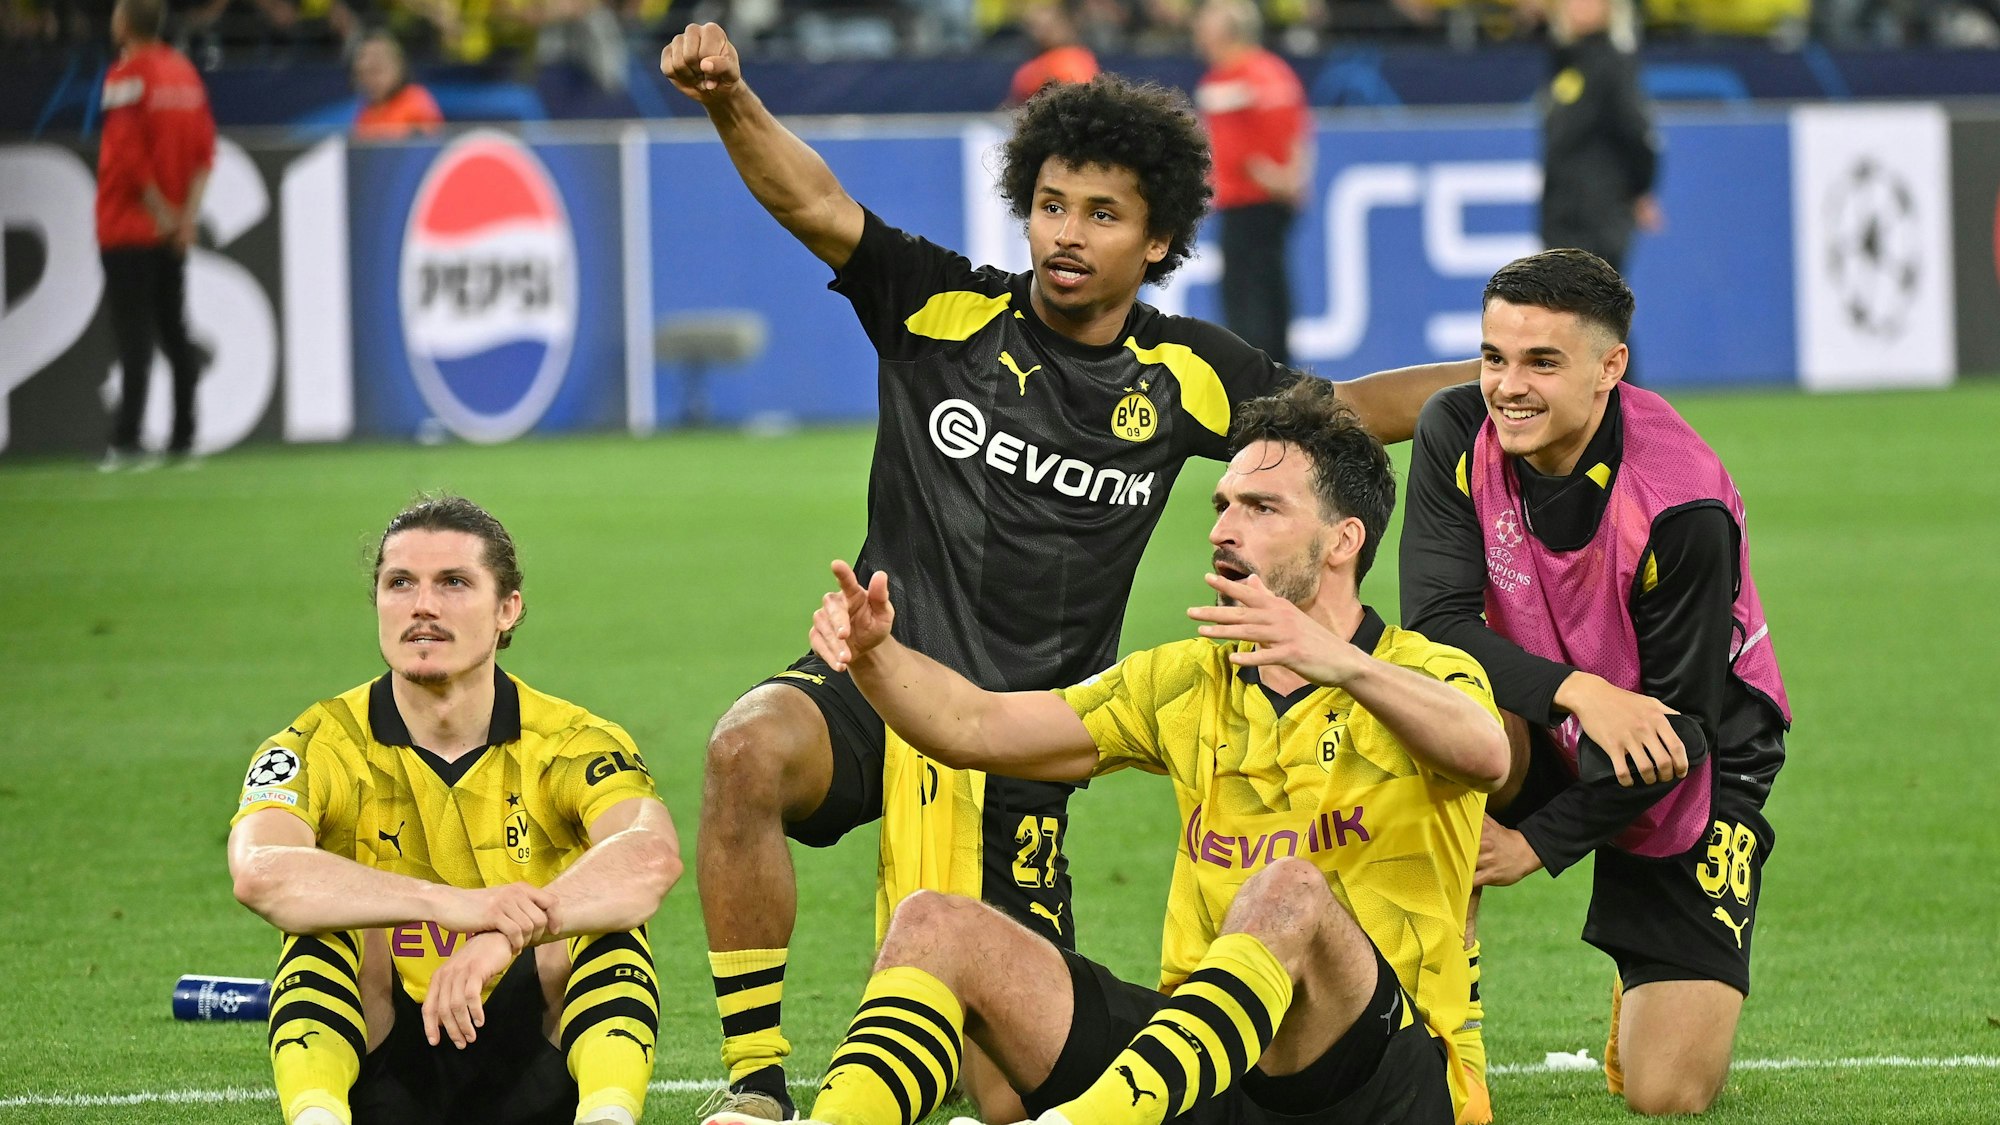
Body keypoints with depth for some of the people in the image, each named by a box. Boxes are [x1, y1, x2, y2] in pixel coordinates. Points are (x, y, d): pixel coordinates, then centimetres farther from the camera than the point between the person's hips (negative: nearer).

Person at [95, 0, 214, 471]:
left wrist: (164, 214, -11)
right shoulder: (185, 72, 9)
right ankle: (183, 438, 13)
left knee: (134, 336, -9)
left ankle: (126, 442, -13)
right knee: (173, 330, 12)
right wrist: (188, 212, 1)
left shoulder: (126, 75, -12)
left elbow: (129, 154, -18)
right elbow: (205, 149, 6)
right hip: (173, 227, 6)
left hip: (129, 225, -6)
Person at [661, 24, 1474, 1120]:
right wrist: (730, 102, -31)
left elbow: (1349, 408, 20)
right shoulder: (947, 311, -1)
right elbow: (816, 204, -14)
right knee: (747, 754, -38)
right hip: (871, 688, -1)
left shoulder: (1184, 375, 6)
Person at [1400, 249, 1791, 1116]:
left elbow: (1679, 723, -21)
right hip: (1546, 735, 3)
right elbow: (1435, 620, -22)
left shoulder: (1682, 507, -28)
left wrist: (1541, 843, -20)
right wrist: (1580, 693, -38)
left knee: (1668, 1097, -11)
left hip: (1691, 774, -3)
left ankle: (1652, 992, 28)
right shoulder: (1459, 436, -17)